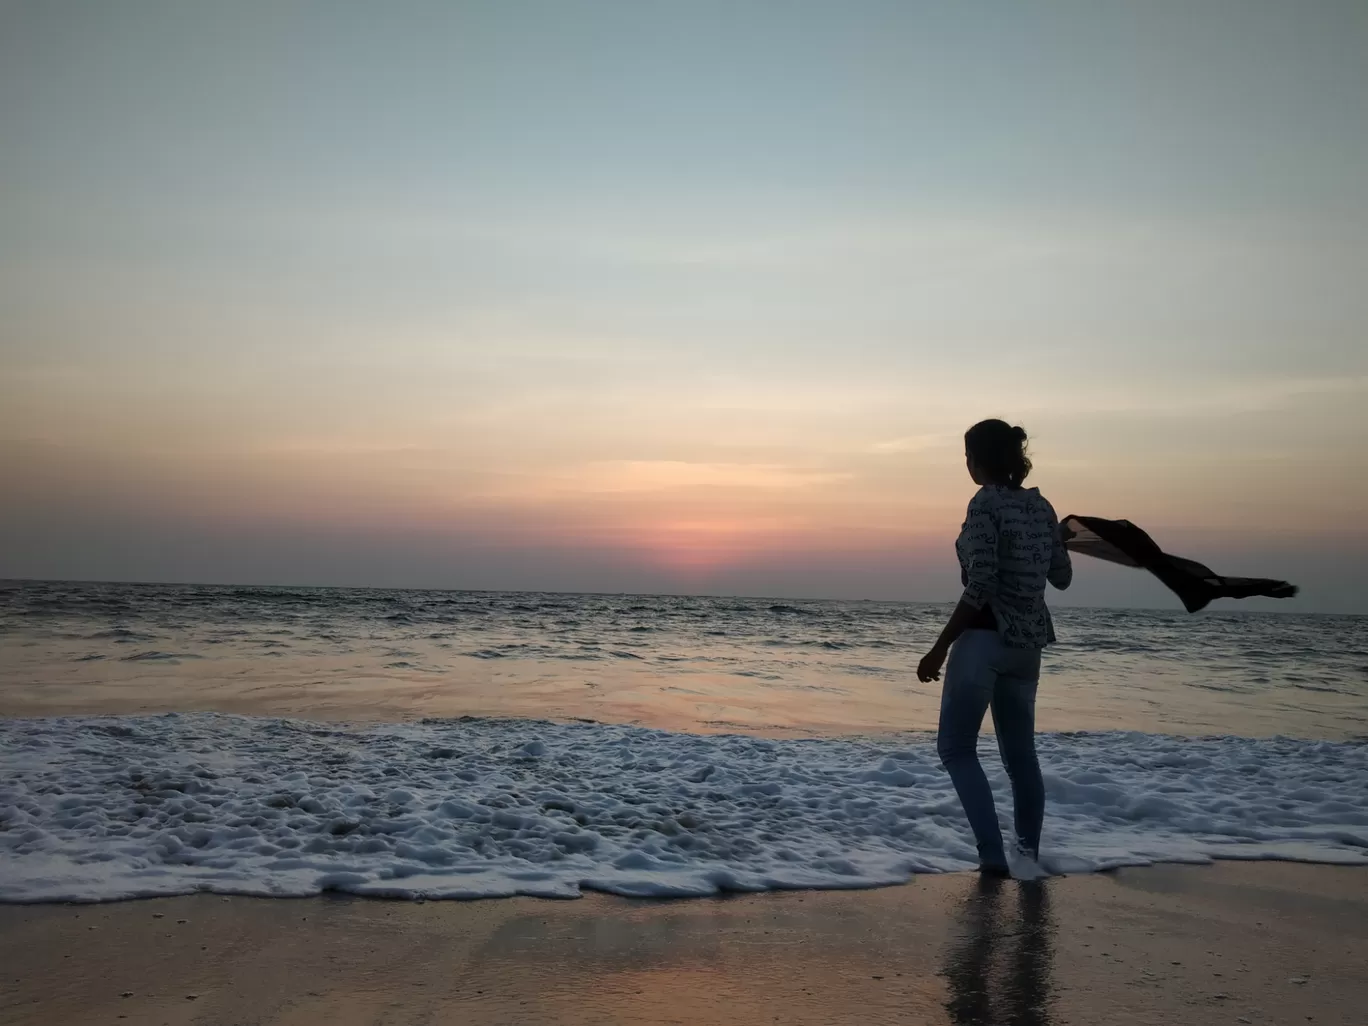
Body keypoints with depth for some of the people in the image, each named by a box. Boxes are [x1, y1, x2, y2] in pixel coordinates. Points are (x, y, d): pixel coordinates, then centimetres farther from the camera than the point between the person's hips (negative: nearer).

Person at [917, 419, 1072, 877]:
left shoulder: (985, 503, -13)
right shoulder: (1041, 506, 8)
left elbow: (981, 586, -20)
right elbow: (1062, 577, 17)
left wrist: (939, 648, -17)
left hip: (985, 639, -7)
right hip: (1027, 645, 7)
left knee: (956, 748, 3)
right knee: (1021, 752, 17)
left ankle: (993, 854, -5)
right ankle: (1029, 852, 23)